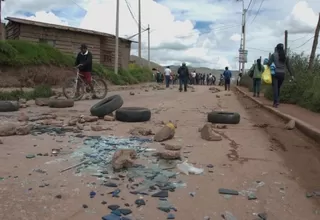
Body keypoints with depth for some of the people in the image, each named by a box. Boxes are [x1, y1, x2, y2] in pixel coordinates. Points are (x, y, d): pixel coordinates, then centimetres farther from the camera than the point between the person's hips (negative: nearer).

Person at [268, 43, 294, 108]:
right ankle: (277, 100, 16)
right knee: (278, 88, 19)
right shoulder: (285, 56, 6)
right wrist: (291, 75, 11)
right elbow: (288, 66, 6)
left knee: (275, 88, -6)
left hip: (275, 73, -4)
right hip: (282, 74, 4)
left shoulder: (274, 55, -5)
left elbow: (269, 63, -12)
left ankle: (276, 102, -19)